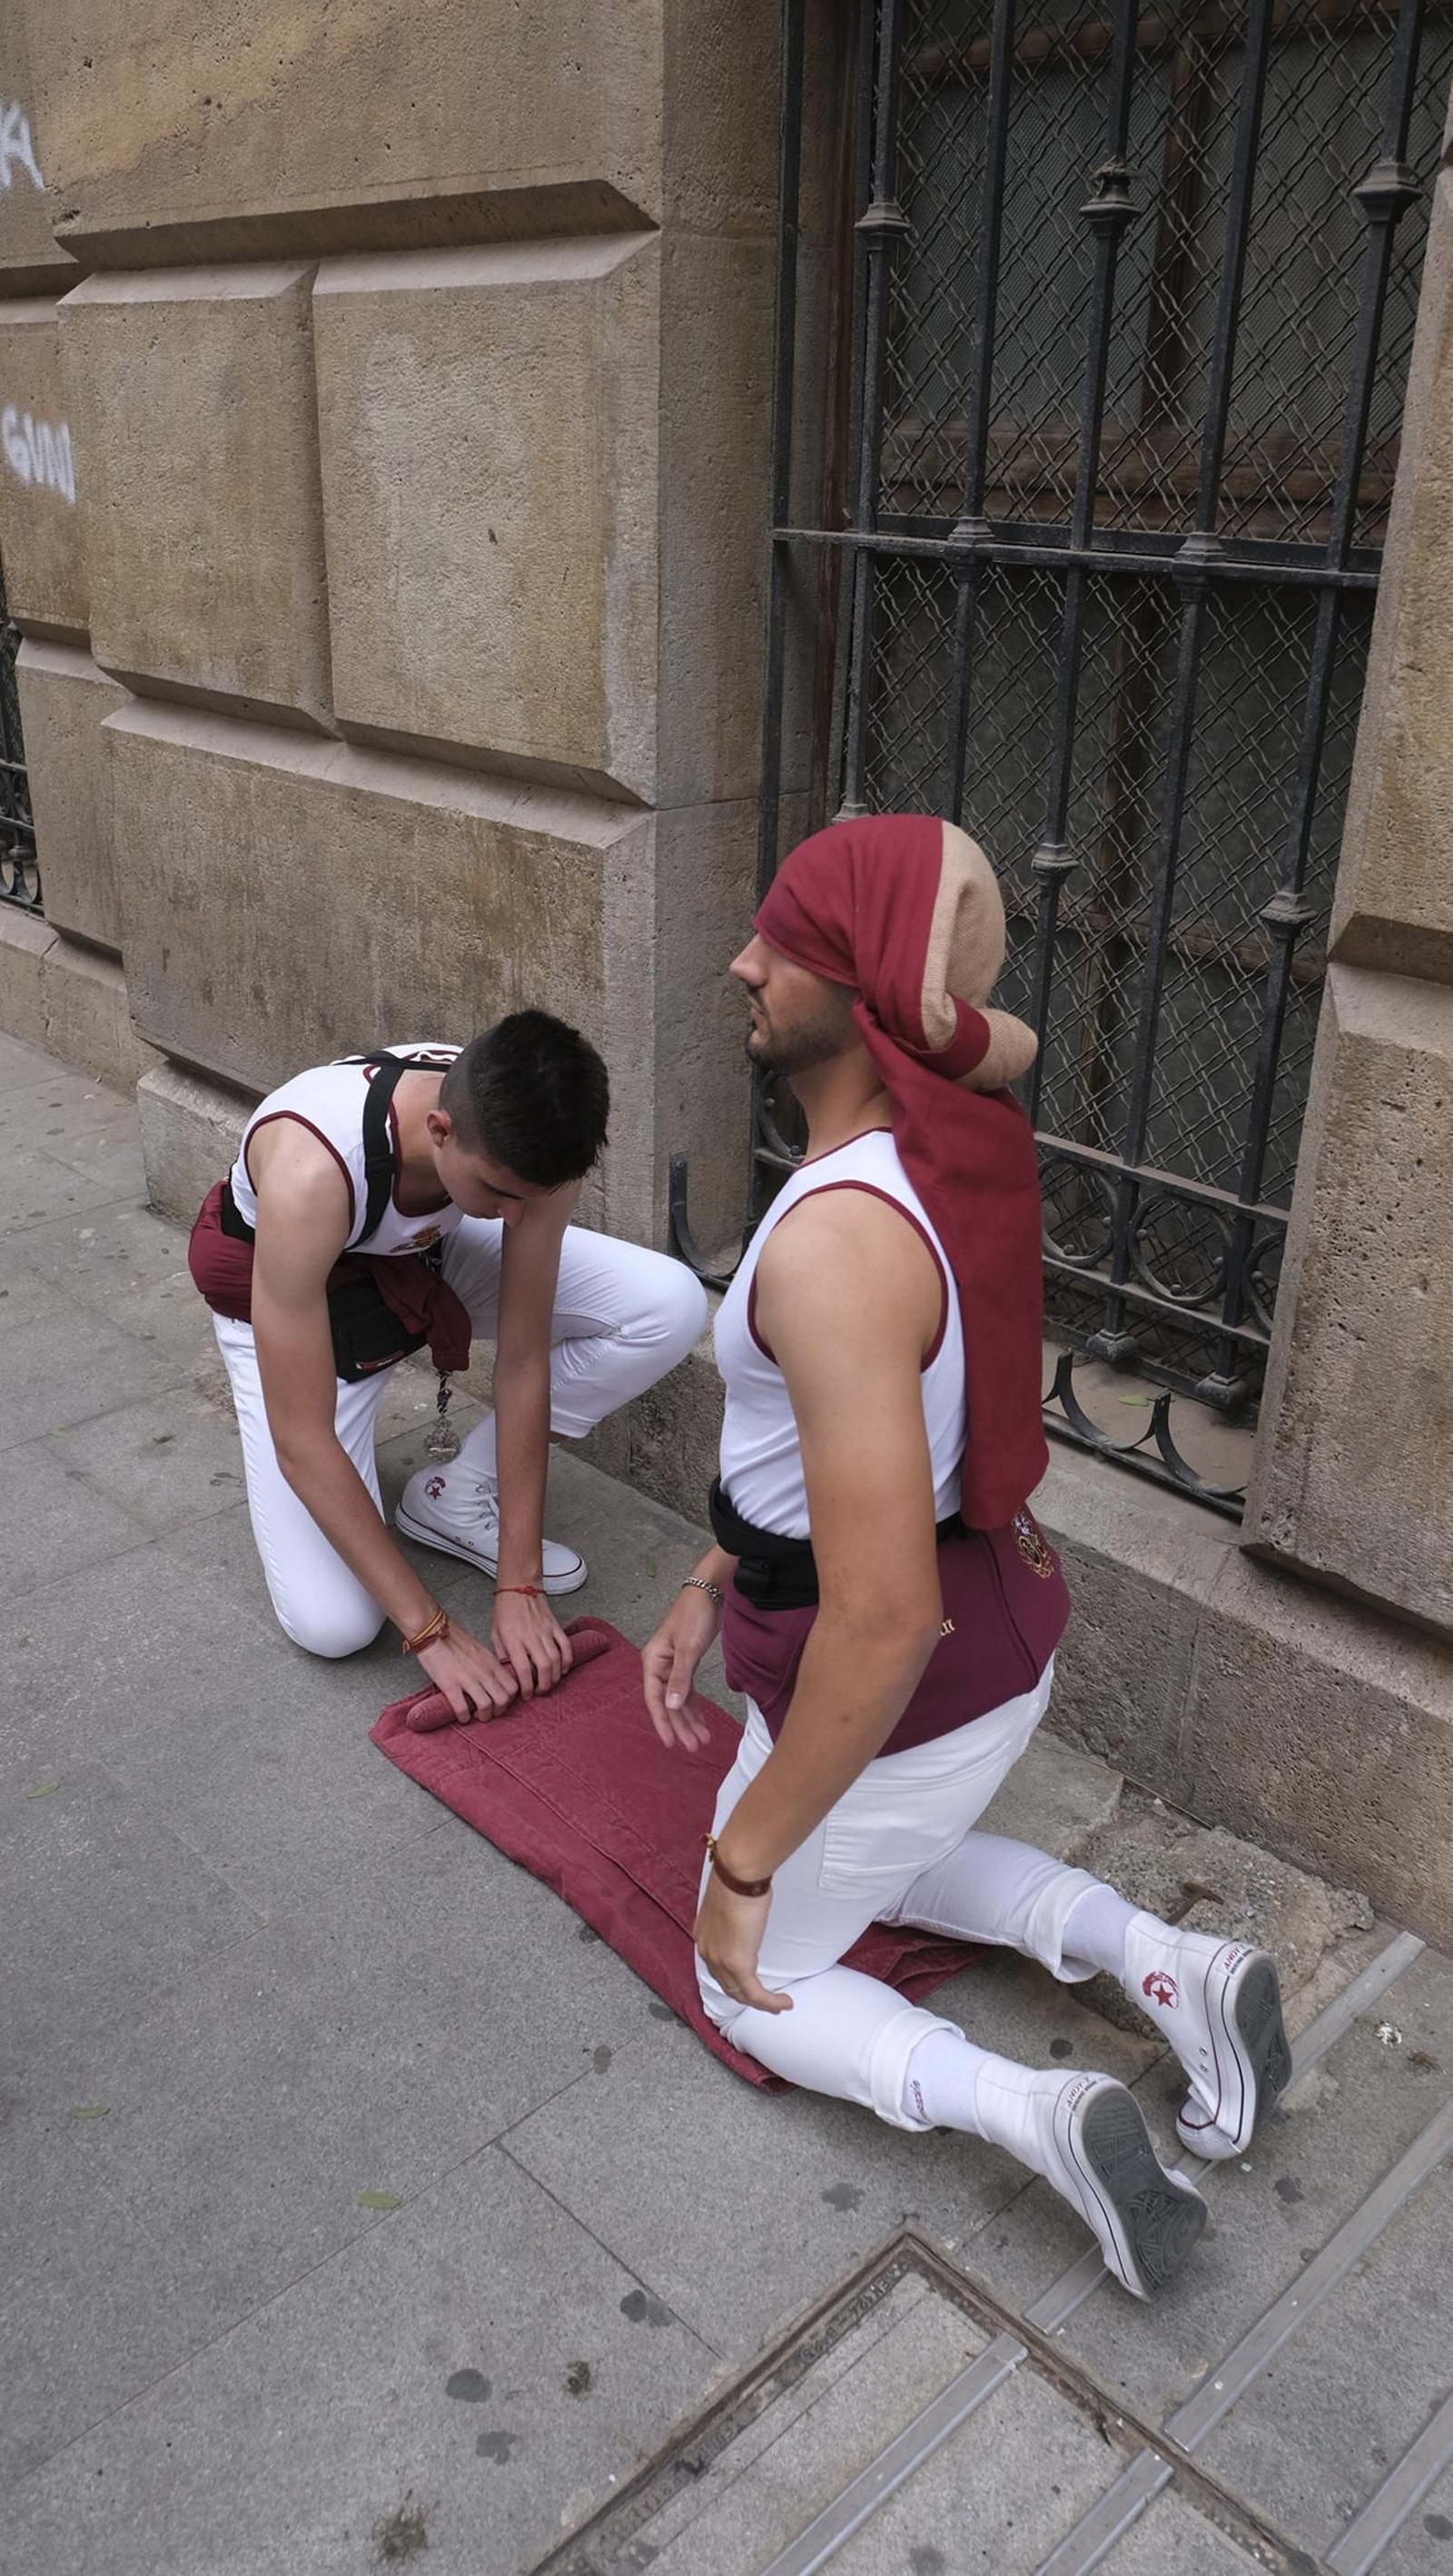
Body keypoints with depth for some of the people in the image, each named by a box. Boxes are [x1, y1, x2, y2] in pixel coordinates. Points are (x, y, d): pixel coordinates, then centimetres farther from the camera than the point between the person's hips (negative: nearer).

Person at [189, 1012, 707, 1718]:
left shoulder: (525, 1139, -30)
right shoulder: (310, 1174, -43)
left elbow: (523, 1361, -21)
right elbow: (301, 1442, -35)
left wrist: (521, 1584, -20)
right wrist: (430, 1631, -30)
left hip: (430, 1252, 4)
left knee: (671, 1306, -17)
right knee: (331, 1623, -18)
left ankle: (458, 1497, -1)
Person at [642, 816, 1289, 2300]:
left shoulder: (837, 1243, -34)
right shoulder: (942, 1153, -5)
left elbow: (883, 1618, -35)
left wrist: (745, 1859, -22)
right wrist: (713, 1586, 14)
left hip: (907, 1691, -8)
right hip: (997, 1629, 8)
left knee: (754, 1982, 19)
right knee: (870, 1858, 36)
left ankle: (1033, 2114, 0)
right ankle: (1169, 1967, 20)